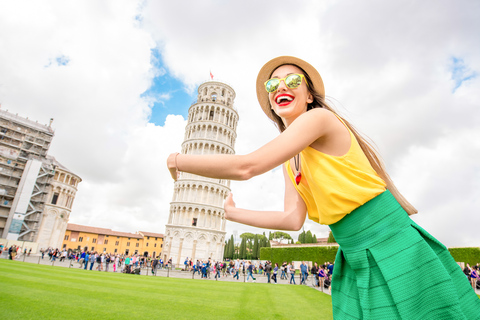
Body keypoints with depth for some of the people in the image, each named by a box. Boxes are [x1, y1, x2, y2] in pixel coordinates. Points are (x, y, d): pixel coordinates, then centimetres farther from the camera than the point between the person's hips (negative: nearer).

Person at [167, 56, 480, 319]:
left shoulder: (319, 117, -16)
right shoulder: (291, 161, 8)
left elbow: (246, 167, -25)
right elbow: (293, 219, 0)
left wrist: (178, 160, -11)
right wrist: (232, 212, 7)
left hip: (394, 247, -7)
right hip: (356, 263, 8)